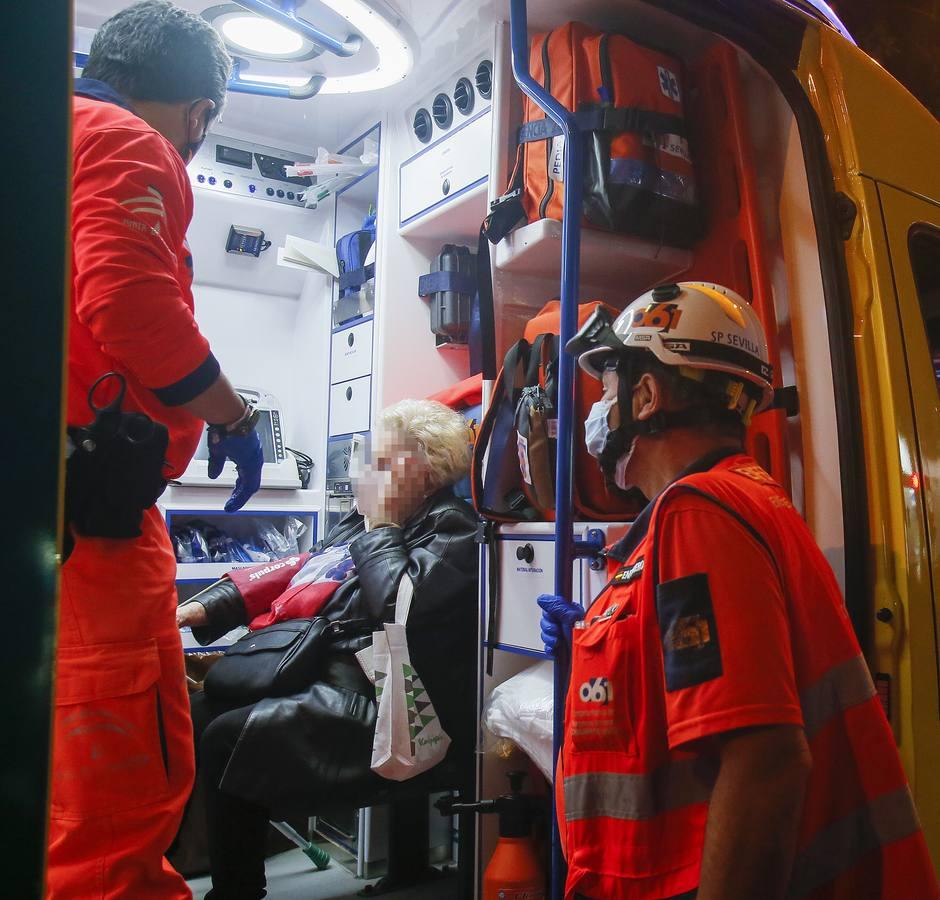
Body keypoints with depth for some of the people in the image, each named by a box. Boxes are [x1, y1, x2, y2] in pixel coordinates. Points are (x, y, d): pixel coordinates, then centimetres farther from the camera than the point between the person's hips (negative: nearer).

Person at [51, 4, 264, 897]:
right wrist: (231, 414, -7)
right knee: (128, 789, -5)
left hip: (63, 504, 10)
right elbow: (131, 302, -20)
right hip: (87, 498, -10)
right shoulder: (129, 145, -4)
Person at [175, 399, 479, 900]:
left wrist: (381, 526, -6)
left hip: (369, 698, -8)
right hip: (315, 672, 8)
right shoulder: (365, 518, 20)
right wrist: (207, 608, 12)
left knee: (227, 737, -20)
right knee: (192, 715, -7)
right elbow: (297, 574, 20)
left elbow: (398, 606, -21)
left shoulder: (452, 530, -5)